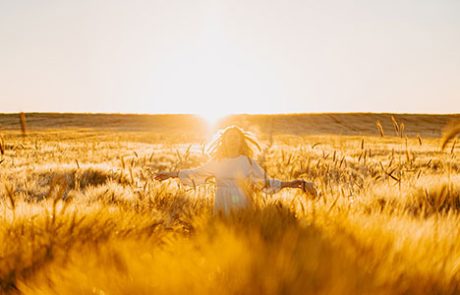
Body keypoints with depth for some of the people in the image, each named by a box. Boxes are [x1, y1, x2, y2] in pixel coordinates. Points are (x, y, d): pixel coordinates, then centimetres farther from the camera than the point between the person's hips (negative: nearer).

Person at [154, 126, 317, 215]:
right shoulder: (216, 162, 9)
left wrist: (288, 184, 1)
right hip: (222, 208, 1)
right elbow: (195, 173, 17)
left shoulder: (247, 162, 6)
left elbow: (265, 181, 8)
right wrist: (172, 174, 17)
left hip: (241, 207, -1)